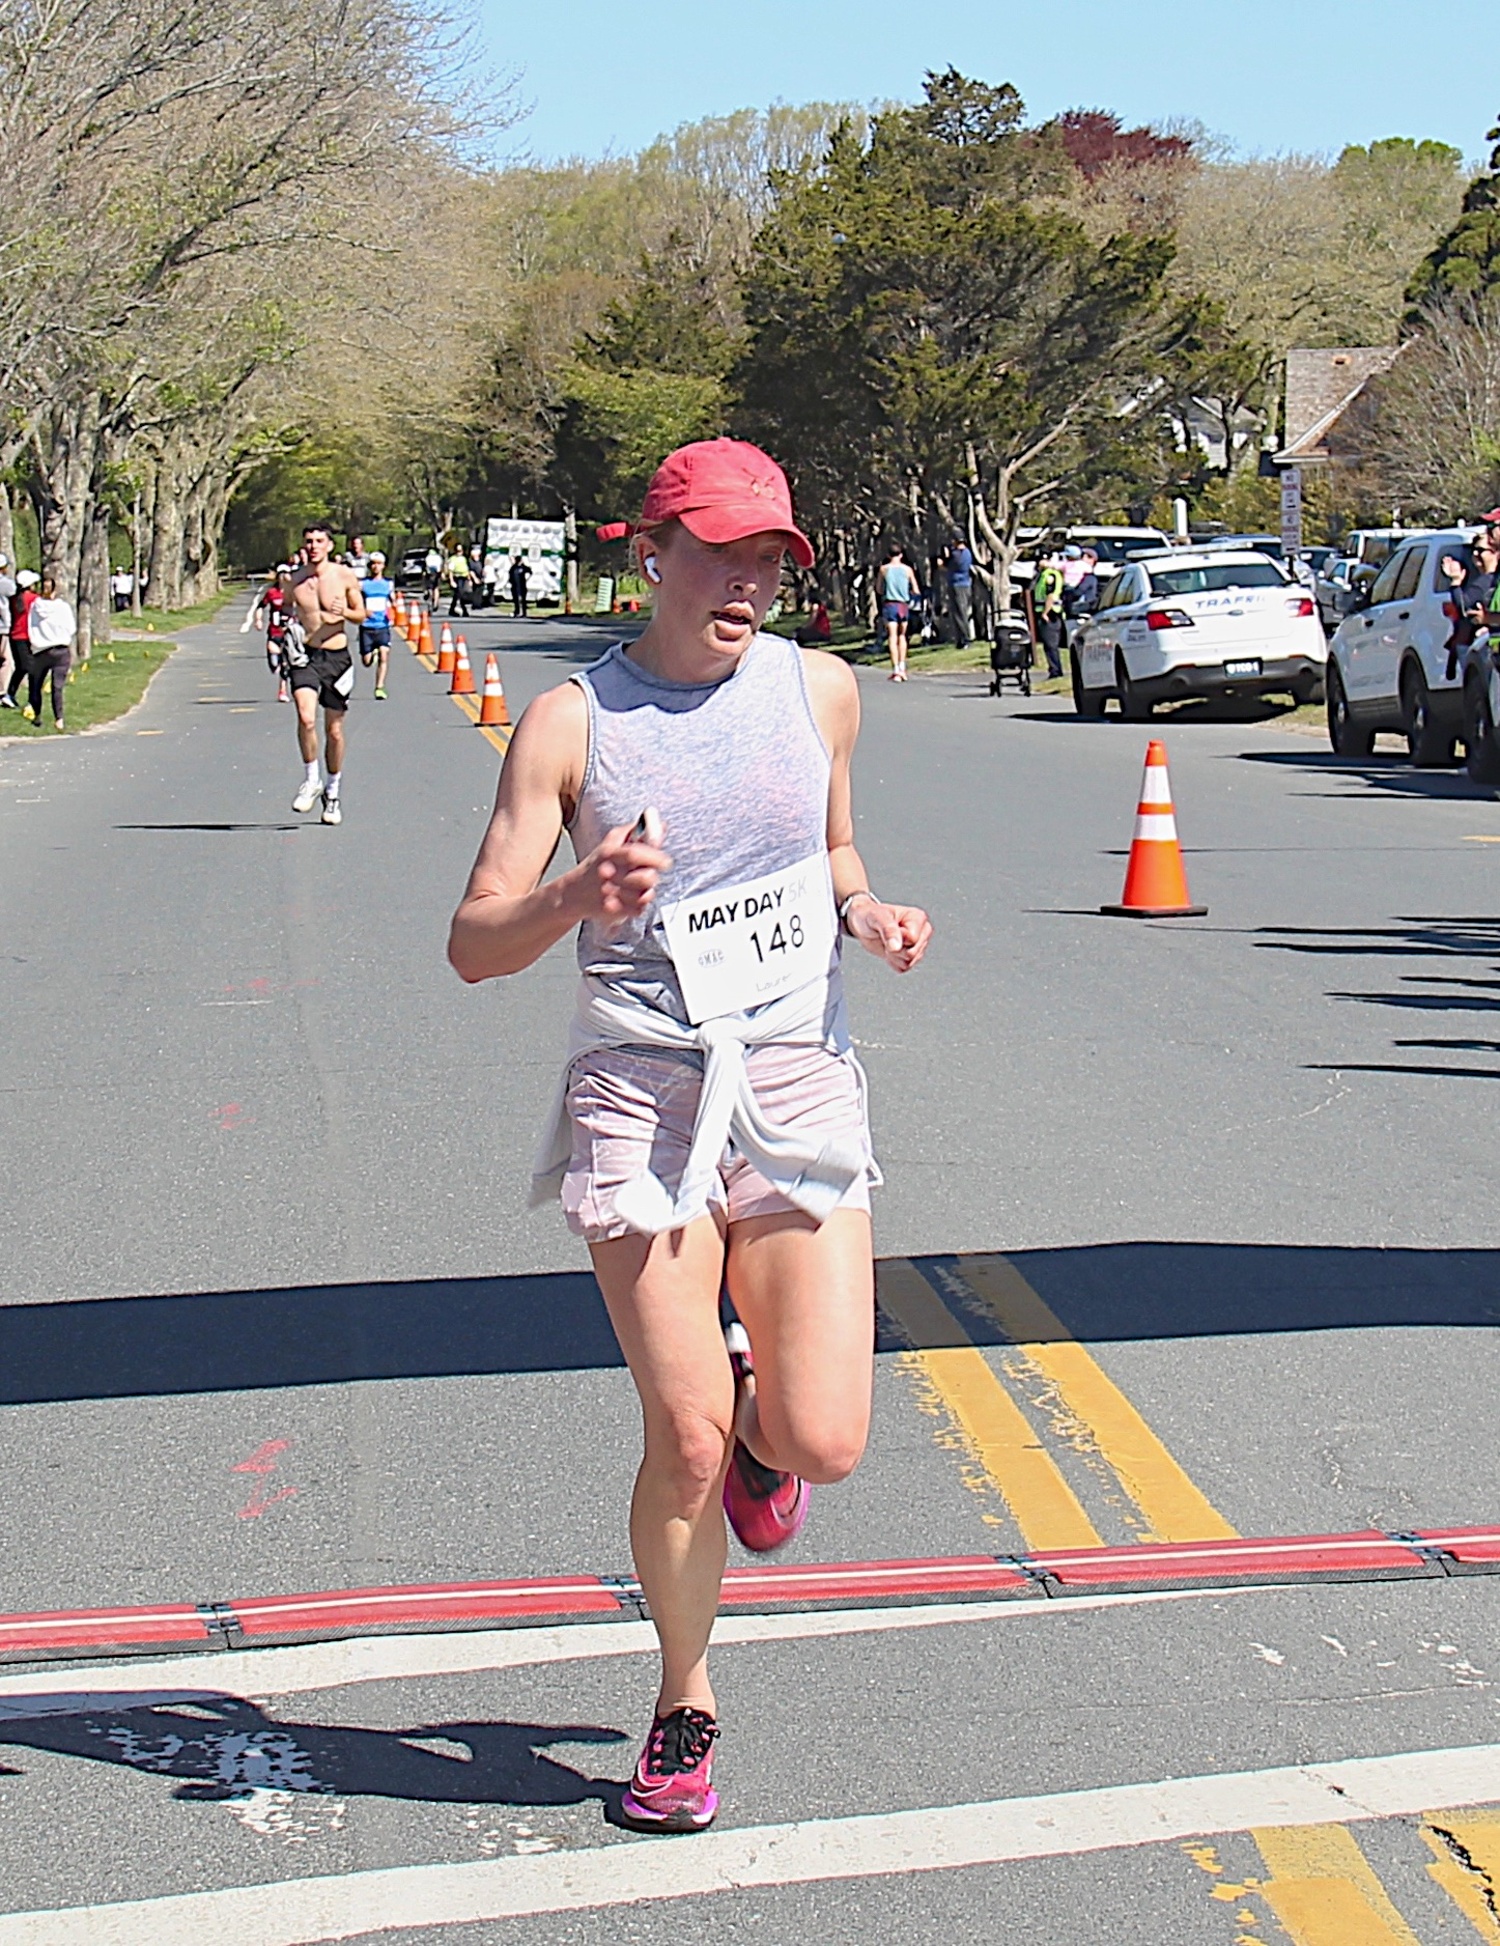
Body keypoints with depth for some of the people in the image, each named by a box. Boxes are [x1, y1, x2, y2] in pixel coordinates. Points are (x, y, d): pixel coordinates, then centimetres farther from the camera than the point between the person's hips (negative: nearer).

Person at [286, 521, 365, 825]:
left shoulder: (345, 576, -1)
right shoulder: (295, 580, 2)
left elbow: (361, 614, 7)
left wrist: (343, 612, -14)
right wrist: (289, 632, -3)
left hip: (336, 657, 0)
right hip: (305, 655, 0)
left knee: (334, 729, 9)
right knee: (306, 718, -23)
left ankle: (332, 792, 26)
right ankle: (312, 780, -4)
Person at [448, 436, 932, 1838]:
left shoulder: (819, 690, 7)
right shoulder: (571, 722, -3)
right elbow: (474, 944, -4)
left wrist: (867, 911, 3)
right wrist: (578, 898, -24)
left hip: (798, 1085, 2)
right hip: (639, 1092, -2)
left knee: (825, 1444, -7)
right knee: (683, 1446, -4)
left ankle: (753, 1415, 32)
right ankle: (684, 1702, 22)